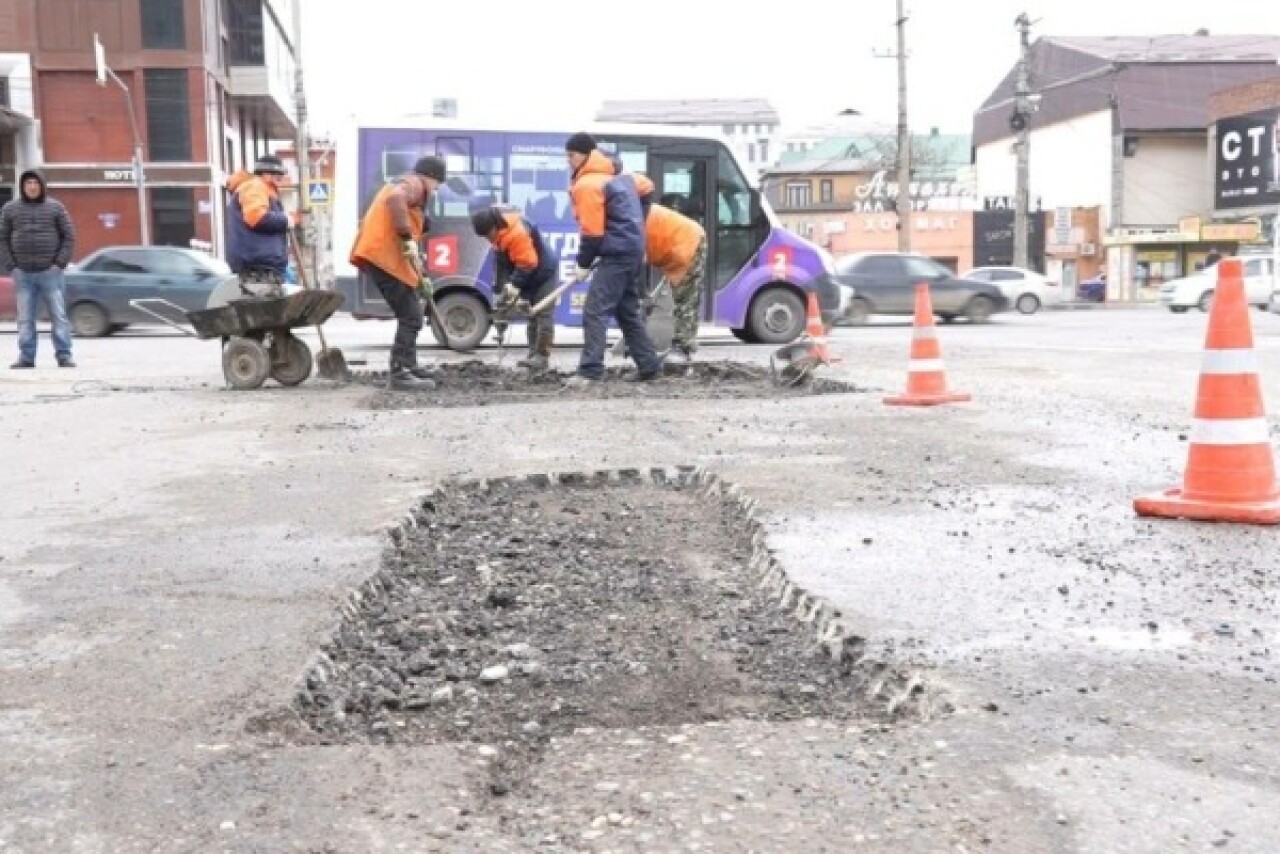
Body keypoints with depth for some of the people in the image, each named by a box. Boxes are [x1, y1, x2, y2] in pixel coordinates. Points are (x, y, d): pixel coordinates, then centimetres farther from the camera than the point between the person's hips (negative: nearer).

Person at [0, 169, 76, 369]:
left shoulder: (55, 207, 4)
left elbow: (69, 236, 3)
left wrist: (60, 263, -6)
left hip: (51, 272, -1)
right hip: (23, 274, 2)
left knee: (59, 315, -2)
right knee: (25, 319, 3)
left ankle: (64, 355, 1)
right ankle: (26, 356, 7)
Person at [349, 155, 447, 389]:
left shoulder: (404, 185, 31)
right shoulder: (413, 183, -1)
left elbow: (414, 230, 30)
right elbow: (395, 199, -27)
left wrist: (421, 276, 28)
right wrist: (408, 239, -26)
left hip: (381, 255, 10)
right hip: (384, 256, -10)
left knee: (410, 315, 20)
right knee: (411, 317, -9)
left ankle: (408, 365, 28)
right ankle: (400, 373, -11)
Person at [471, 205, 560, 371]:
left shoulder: (518, 232, -31)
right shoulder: (498, 234, 0)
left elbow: (527, 264, -28)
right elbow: (501, 264, 3)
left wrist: (514, 285, -27)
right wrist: (500, 289, -5)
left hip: (545, 272, -10)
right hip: (530, 276, 10)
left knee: (543, 314, -11)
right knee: (532, 314, 10)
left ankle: (542, 356, -12)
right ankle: (534, 353, 14)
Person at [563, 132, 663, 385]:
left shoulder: (586, 184, -12)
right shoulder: (618, 176, 17)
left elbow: (592, 231, -15)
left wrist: (583, 264, -6)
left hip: (616, 254, -10)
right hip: (633, 250, 10)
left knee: (595, 311, -12)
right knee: (628, 312, 17)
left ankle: (590, 371, -18)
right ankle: (650, 366, 19)